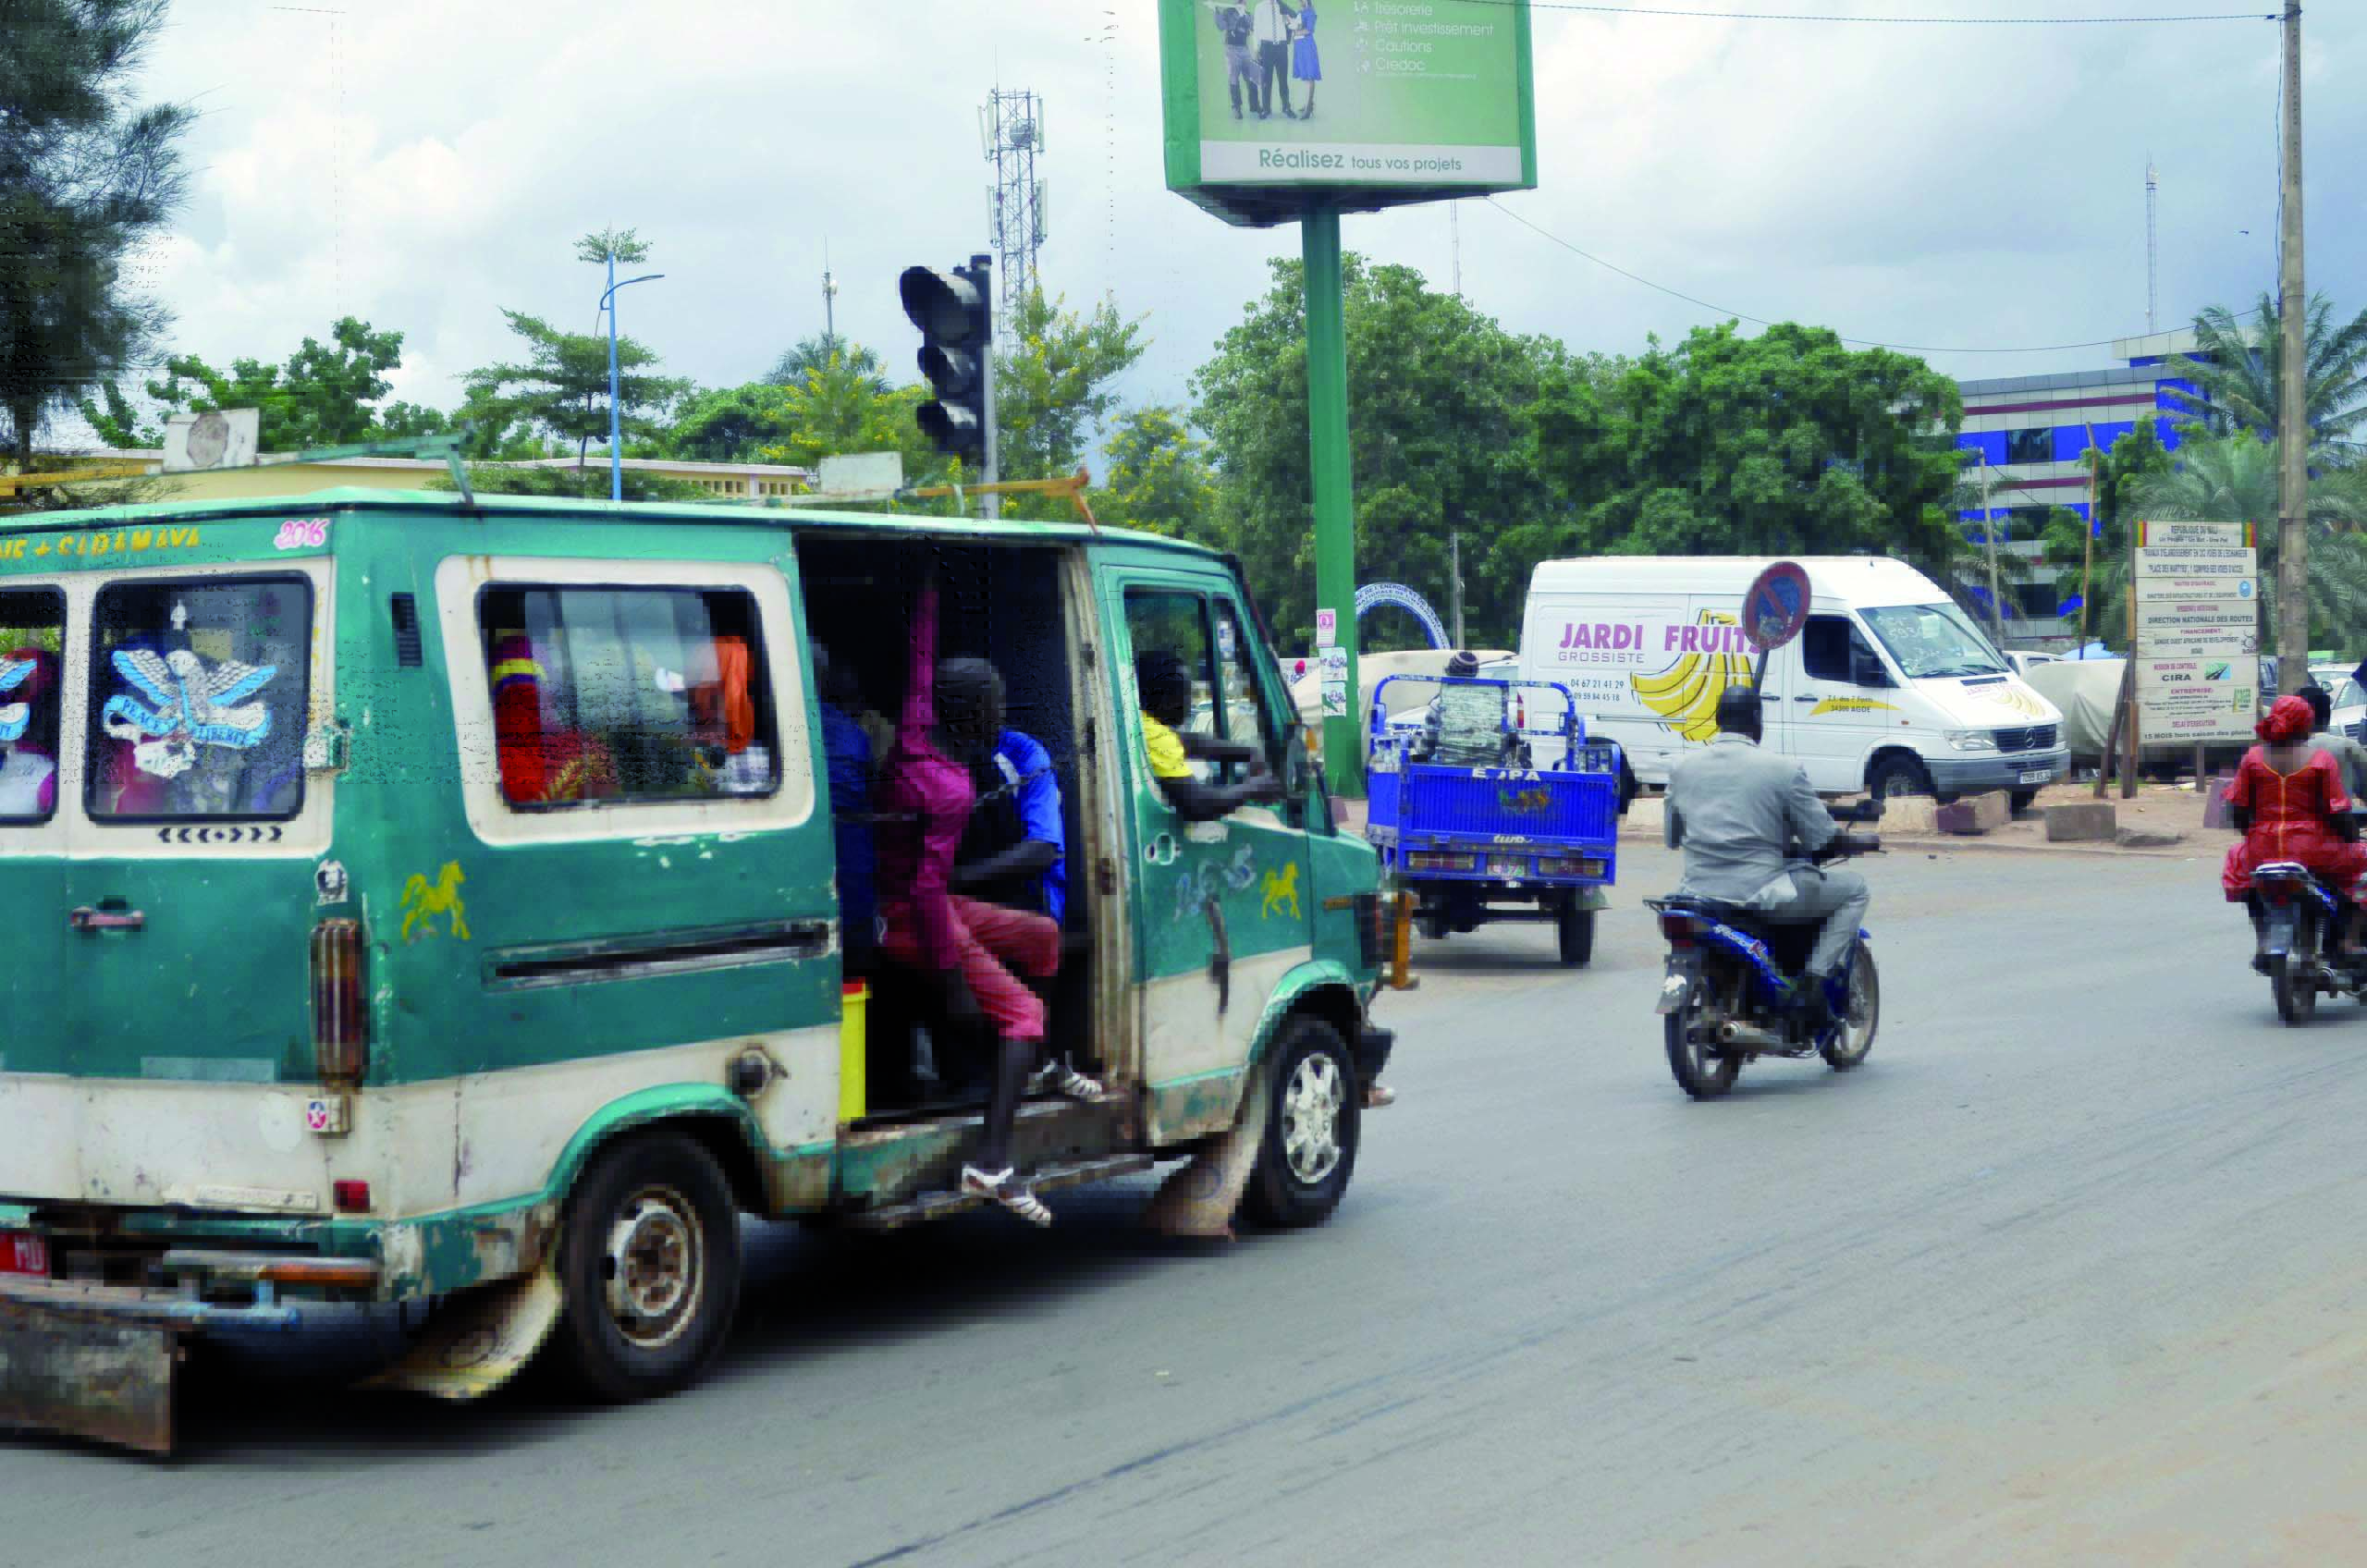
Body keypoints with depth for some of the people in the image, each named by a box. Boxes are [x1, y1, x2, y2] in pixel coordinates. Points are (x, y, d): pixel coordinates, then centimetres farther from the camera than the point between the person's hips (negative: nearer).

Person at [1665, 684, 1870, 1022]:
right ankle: (1812, 985, 1)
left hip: (1699, 892, 5)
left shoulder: (1683, 769, 6)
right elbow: (1819, 838, -3)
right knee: (1854, 888, 13)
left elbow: (1672, 838, 15)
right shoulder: (1784, 769, -8)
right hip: (1762, 897, -5)